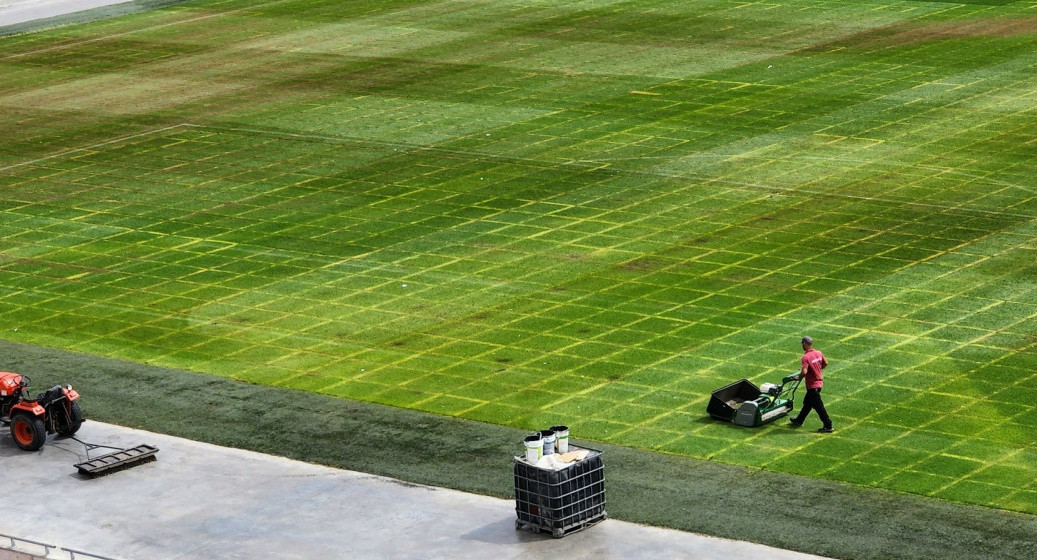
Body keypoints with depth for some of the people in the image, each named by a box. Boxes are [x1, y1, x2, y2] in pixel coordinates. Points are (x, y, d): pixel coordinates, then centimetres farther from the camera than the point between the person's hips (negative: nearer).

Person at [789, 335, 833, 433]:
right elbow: (825, 363, 13)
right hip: (819, 381, 9)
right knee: (807, 403, 22)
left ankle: (828, 427, 8)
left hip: (812, 386, -9)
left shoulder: (806, 357, -25)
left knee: (818, 406, 2)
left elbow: (804, 372, -33)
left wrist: (799, 377, -13)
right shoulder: (818, 353, -1)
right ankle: (798, 421, 37)